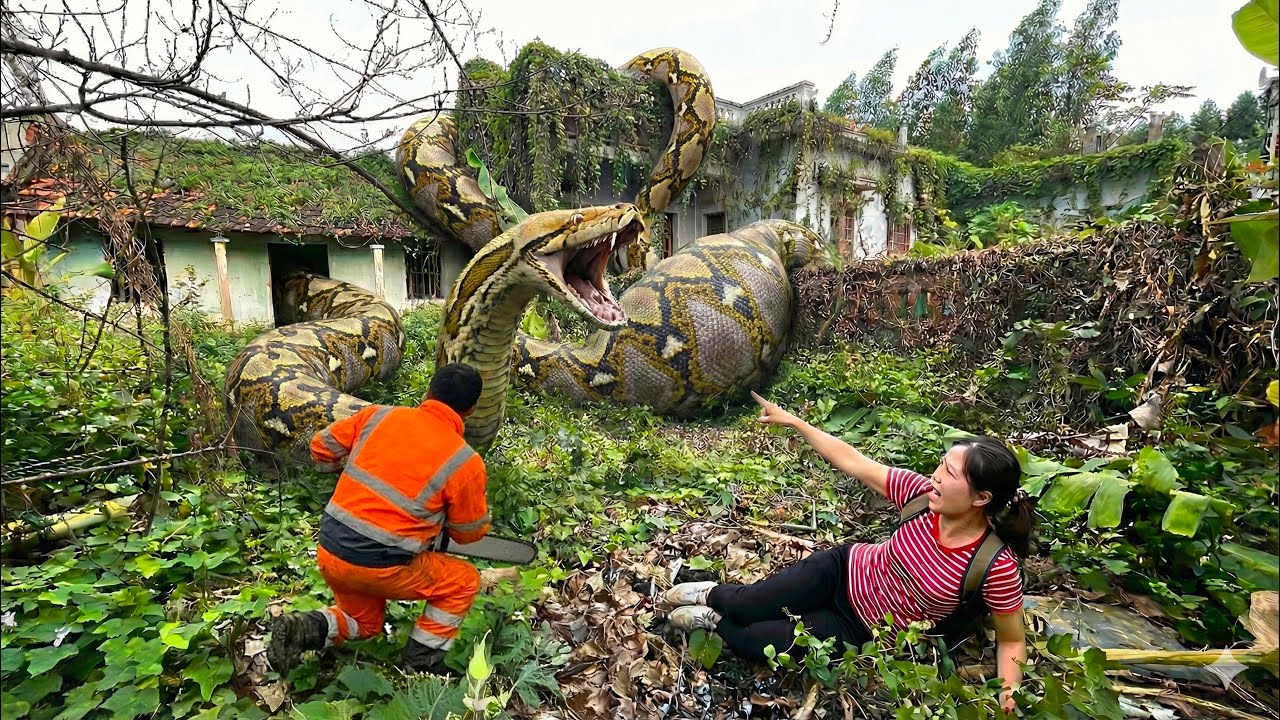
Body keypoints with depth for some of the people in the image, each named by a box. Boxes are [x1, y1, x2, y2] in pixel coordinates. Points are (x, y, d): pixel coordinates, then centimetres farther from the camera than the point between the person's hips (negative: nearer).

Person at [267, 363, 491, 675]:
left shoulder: (378, 415, -3)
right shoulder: (465, 463, -13)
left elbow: (322, 447, 11)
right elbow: (469, 532, 1)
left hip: (328, 553, 6)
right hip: (380, 568, -6)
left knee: (364, 623, 32)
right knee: (464, 581, 17)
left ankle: (302, 629, 7)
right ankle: (420, 666, 13)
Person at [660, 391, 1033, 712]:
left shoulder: (996, 567, -26)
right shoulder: (924, 494, -19)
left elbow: (1012, 639, -9)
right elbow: (853, 462, -14)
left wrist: (1008, 699, -23)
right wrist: (792, 420, -14)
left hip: (864, 632, -2)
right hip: (845, 571, 2)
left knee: (752, 641, -13)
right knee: (745, 606, -9)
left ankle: (715, 620, 20)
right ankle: (712, 594, 25)